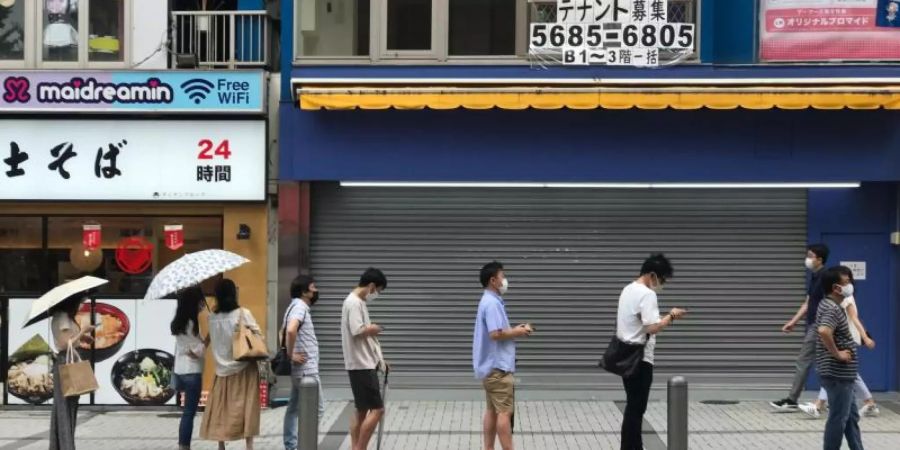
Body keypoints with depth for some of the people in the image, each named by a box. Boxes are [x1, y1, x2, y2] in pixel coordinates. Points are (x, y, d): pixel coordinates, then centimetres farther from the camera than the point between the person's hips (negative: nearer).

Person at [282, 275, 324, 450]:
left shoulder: (298, 307, 17)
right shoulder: (300, 307, -15)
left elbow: (286, 332, 28)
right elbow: (291, 330, -33)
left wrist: (288, 352, 16)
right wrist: (291, 355, -23)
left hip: (301, 369, 10)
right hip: (306, 368, -10)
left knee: (294, 408, 11)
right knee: (316, 408, -7)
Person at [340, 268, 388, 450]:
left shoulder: (360, 303, 15)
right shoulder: (354, 303, -16)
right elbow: (358, 332, -26)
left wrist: (378, 358, 15)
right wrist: (373, 329, -7)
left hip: (365, 364, 10)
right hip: (361, 365, -10)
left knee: (362, 410, 11)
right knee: (377, 409, -9)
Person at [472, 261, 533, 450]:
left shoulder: (490, 301, 15)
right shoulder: (492, 303, -18)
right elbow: (496, 334, -26)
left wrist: (514, 330, 6)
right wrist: (517, 332, -13)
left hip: (491, 366, 10)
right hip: (498, 366, -10)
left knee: (492, 410, 11)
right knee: (505, 412, -8)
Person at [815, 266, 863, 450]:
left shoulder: (829, 305, 12)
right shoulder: (832, 309, -20)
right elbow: (823, 331, -40)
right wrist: (837, 354, -26)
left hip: (842, 374, 10)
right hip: (837, 374, -10)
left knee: (851, 417, 17)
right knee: (838, 419, -2)